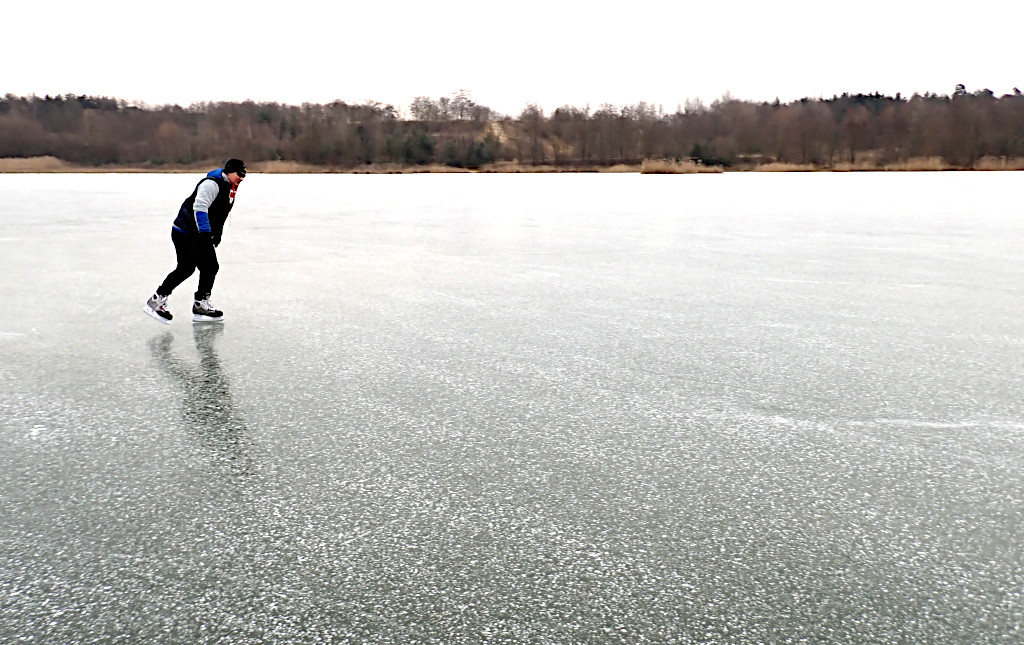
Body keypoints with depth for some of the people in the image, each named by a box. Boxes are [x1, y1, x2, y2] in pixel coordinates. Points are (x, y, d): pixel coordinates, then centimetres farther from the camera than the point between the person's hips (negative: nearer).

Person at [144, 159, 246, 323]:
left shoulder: (230, 189, 14)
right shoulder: (212, 184, -18)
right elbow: (199, 207, -29)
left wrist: (217, 233, 27)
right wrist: (205, 232, -34)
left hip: (202, 235, 10)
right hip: (185, 233, -10)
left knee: (211, 267, 5)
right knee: (186, 268, -11)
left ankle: (201, 305, 13)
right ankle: (156, 300, -1)